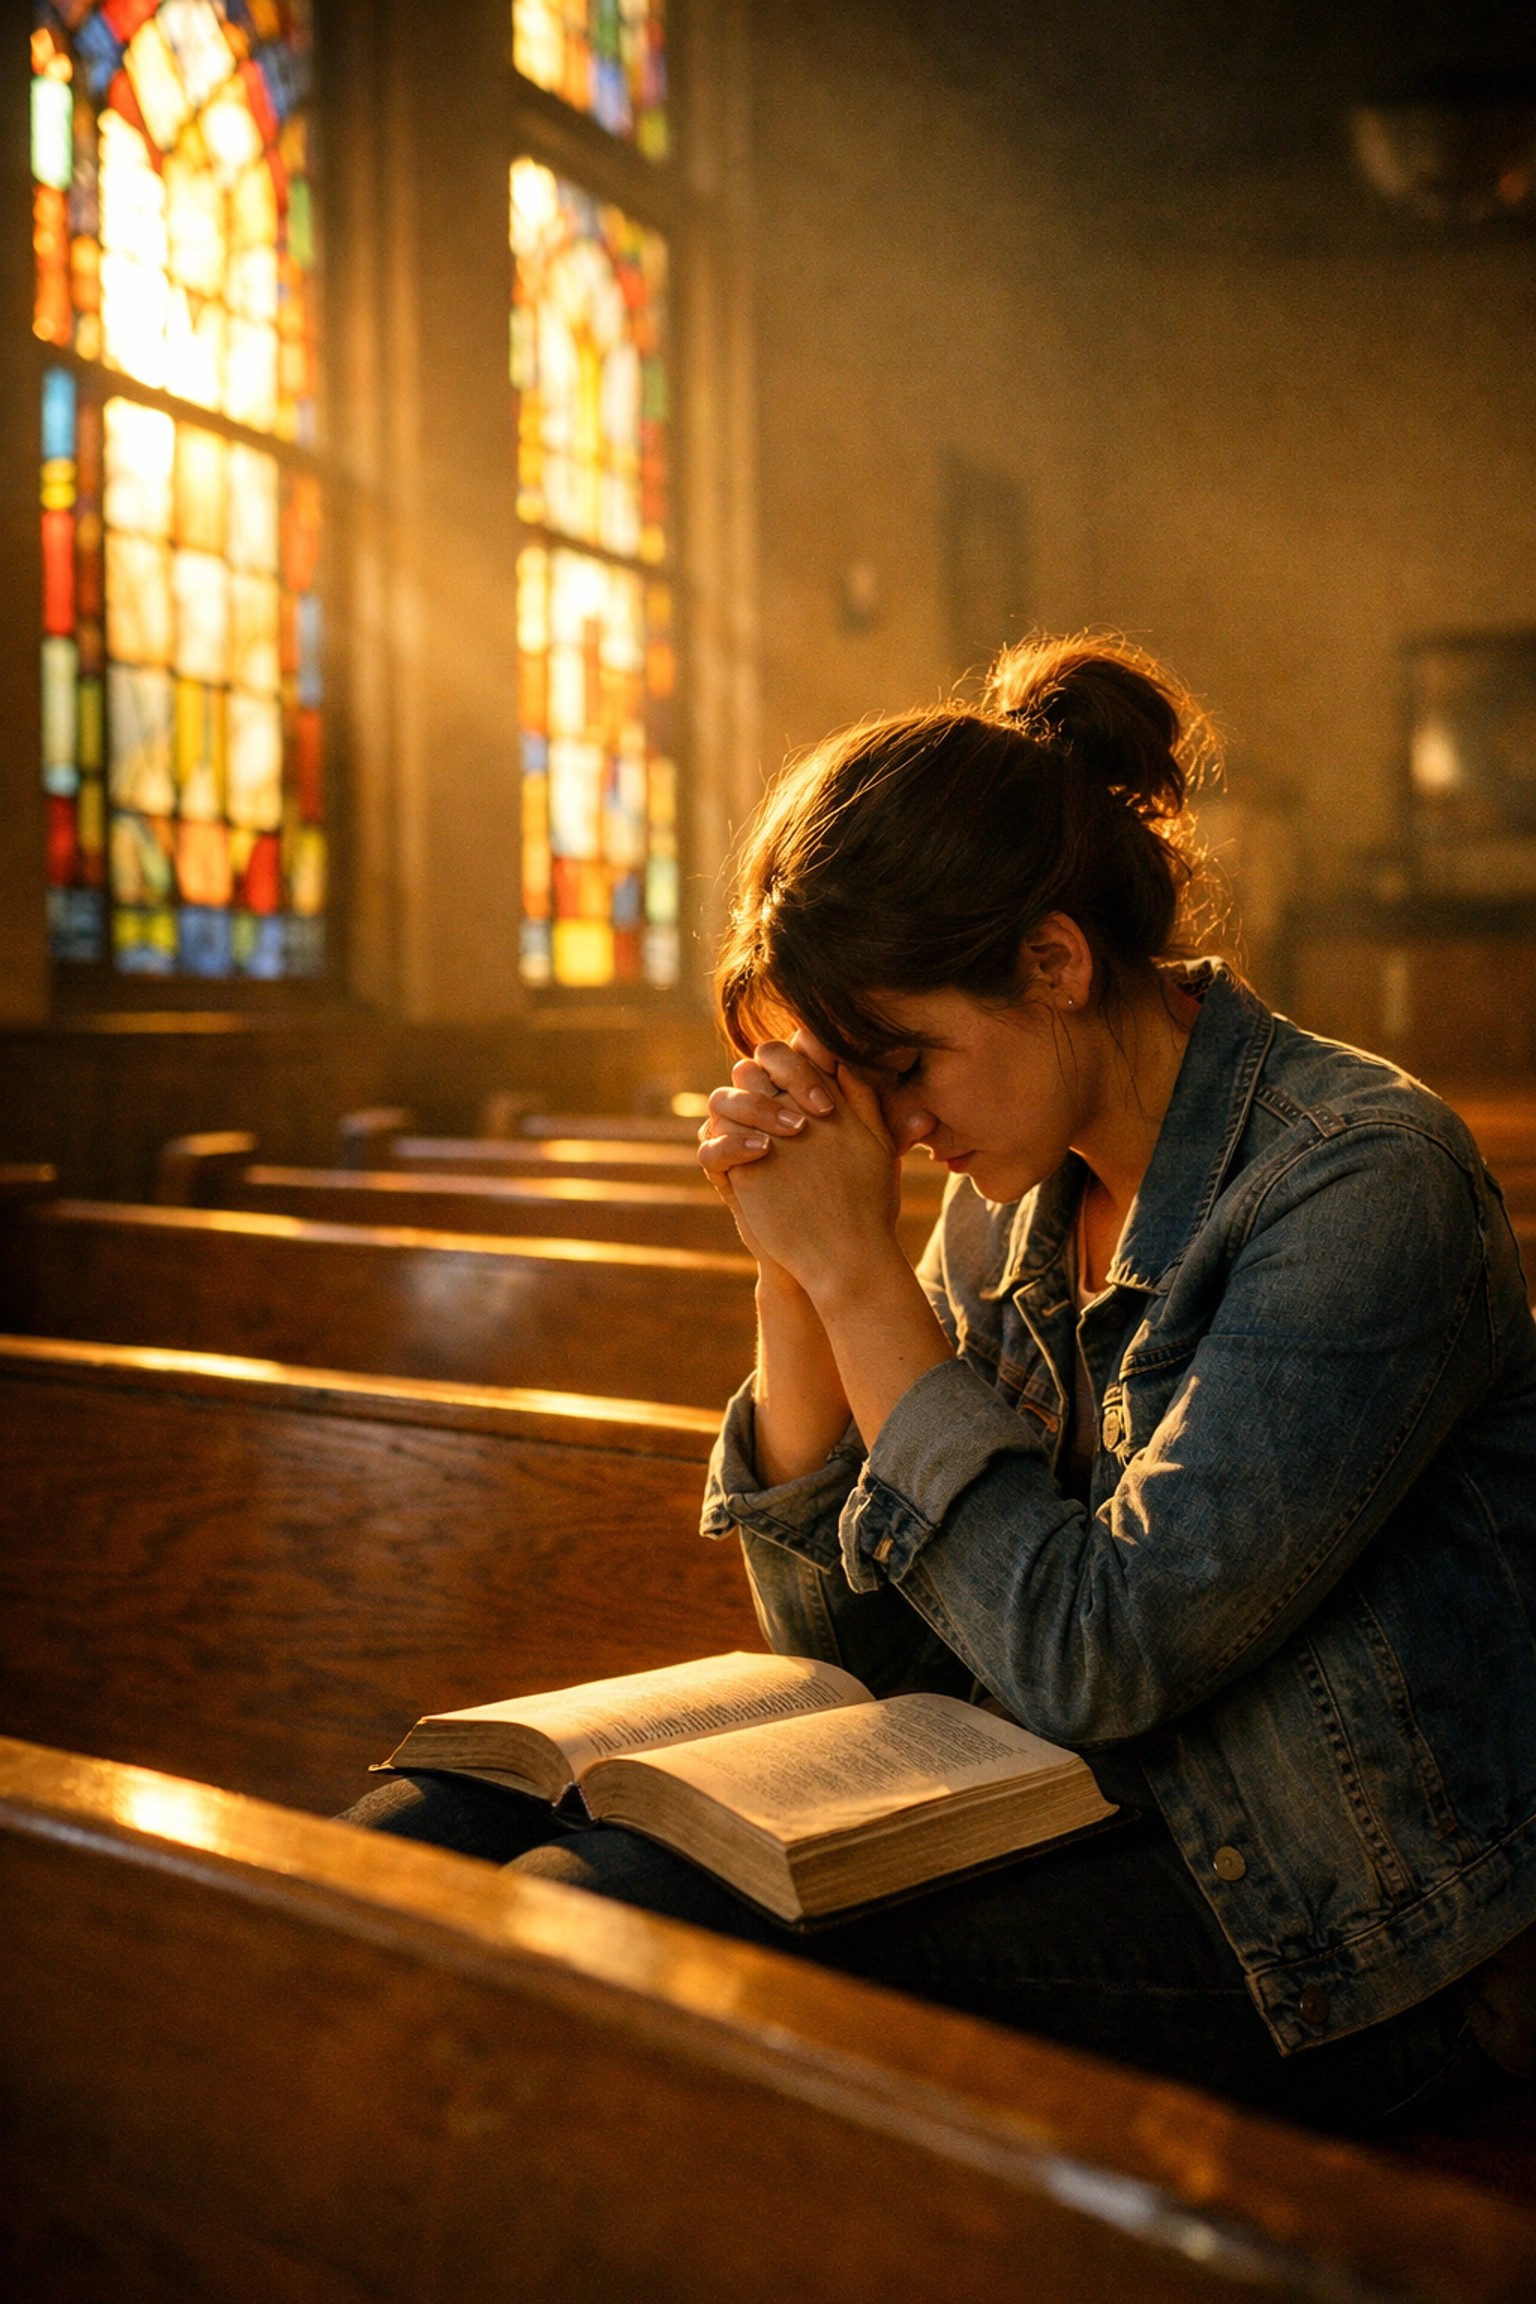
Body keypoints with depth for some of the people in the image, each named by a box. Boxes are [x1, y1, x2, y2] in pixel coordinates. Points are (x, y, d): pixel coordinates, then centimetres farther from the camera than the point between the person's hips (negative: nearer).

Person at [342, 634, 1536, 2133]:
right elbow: (850, 1644, 4)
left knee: (601, 1917, -24)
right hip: (1086, 1819, 7)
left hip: (1326, 1941, -6)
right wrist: (793, 1273, -8)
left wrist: (859, 1272, -20)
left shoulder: (1365, 1182, -17)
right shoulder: (1012, 1197, 4)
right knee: (424, 1832, -10)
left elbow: (1095, 1656, -23)